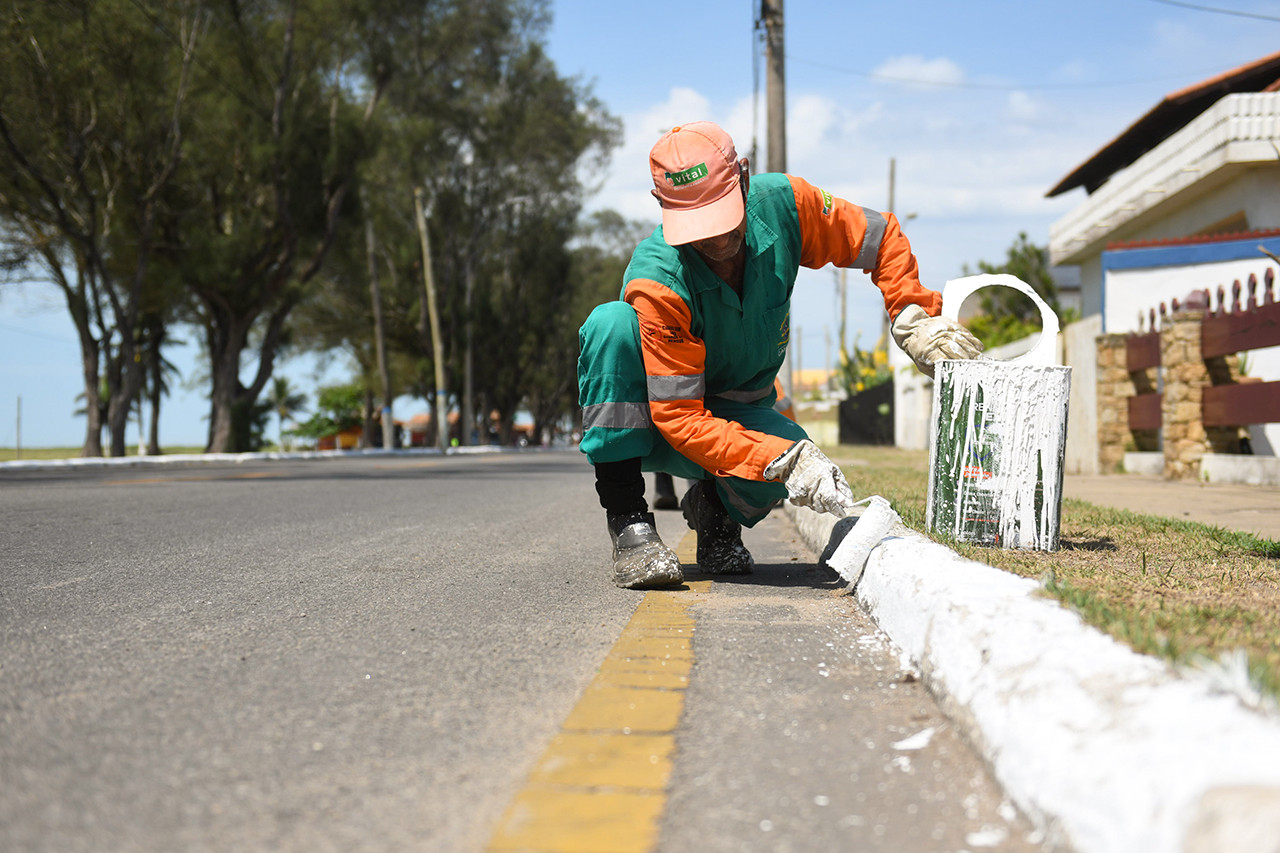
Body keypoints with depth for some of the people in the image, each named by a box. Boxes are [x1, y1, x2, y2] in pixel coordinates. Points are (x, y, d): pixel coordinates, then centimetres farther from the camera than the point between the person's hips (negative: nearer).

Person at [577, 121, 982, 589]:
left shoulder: (781, 203, -18)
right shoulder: (657, 281, -32)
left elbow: (882, 239, 0)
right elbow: (679, 418, -32)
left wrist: (915, 317, -15)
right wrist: (784, 460, -41)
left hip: (742, 410, 3)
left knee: (786, 461, -34)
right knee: (612, 322, -34)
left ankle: (715, 506, 4)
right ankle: (628, 519, -27)